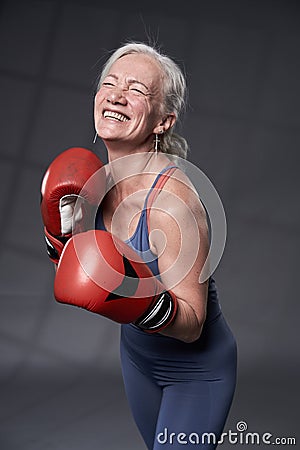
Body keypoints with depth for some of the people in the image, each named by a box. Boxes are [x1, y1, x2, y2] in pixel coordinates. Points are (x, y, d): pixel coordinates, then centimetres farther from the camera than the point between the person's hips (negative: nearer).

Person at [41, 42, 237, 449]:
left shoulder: (171, 197, -32)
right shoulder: (100, 180, -11)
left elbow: (192, 324, -27)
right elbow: (79, 276, 0)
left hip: (196, 368, -7)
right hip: (136, 354, 7)